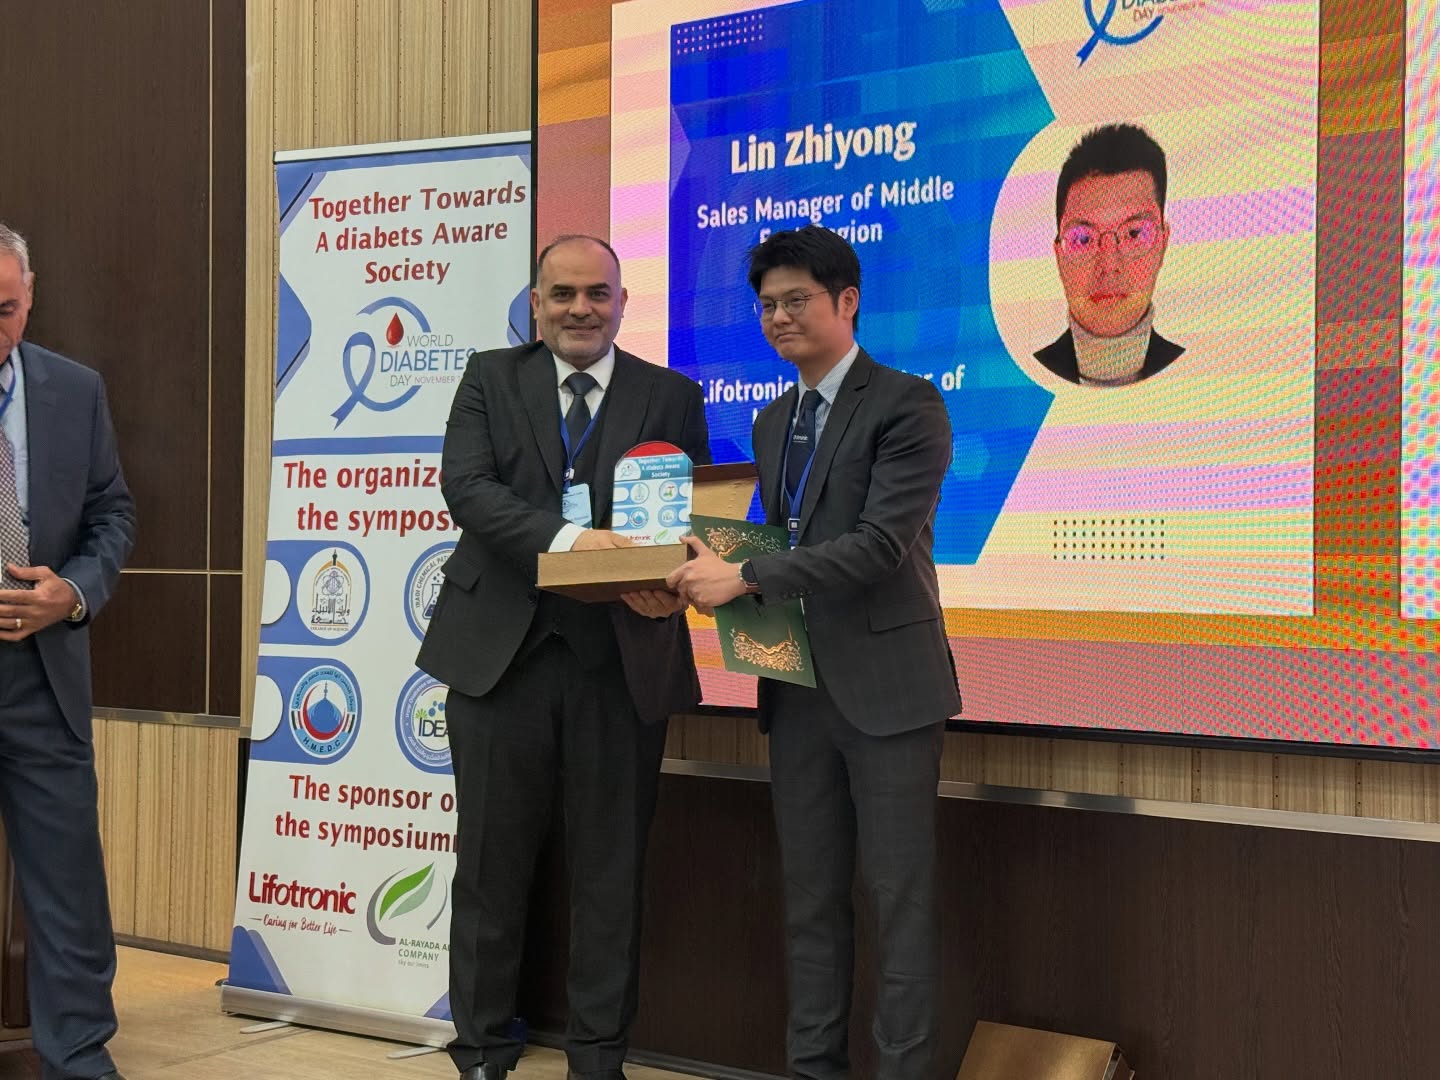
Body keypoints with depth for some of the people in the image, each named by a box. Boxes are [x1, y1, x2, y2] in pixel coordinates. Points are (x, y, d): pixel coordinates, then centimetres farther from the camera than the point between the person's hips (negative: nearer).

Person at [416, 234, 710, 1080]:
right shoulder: (491, 379, 7)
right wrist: (566, 538, -24)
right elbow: (466, 486, -8)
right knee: (492, 860, 8)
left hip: (622, 657, 0)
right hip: (503, 649, 0)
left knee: (612, 866, 8)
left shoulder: (672, 397, 8)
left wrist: (675, 582, -19)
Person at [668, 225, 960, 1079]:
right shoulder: (773, 422, 16)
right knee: (811, 895, 11)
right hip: (800, 685, 7)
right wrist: (718, 573, -2)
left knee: (900, 895, -1)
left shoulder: (907, 406, -8)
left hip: (885, 681, -7)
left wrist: (744, 578, -20)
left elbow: (882, 543, -19)